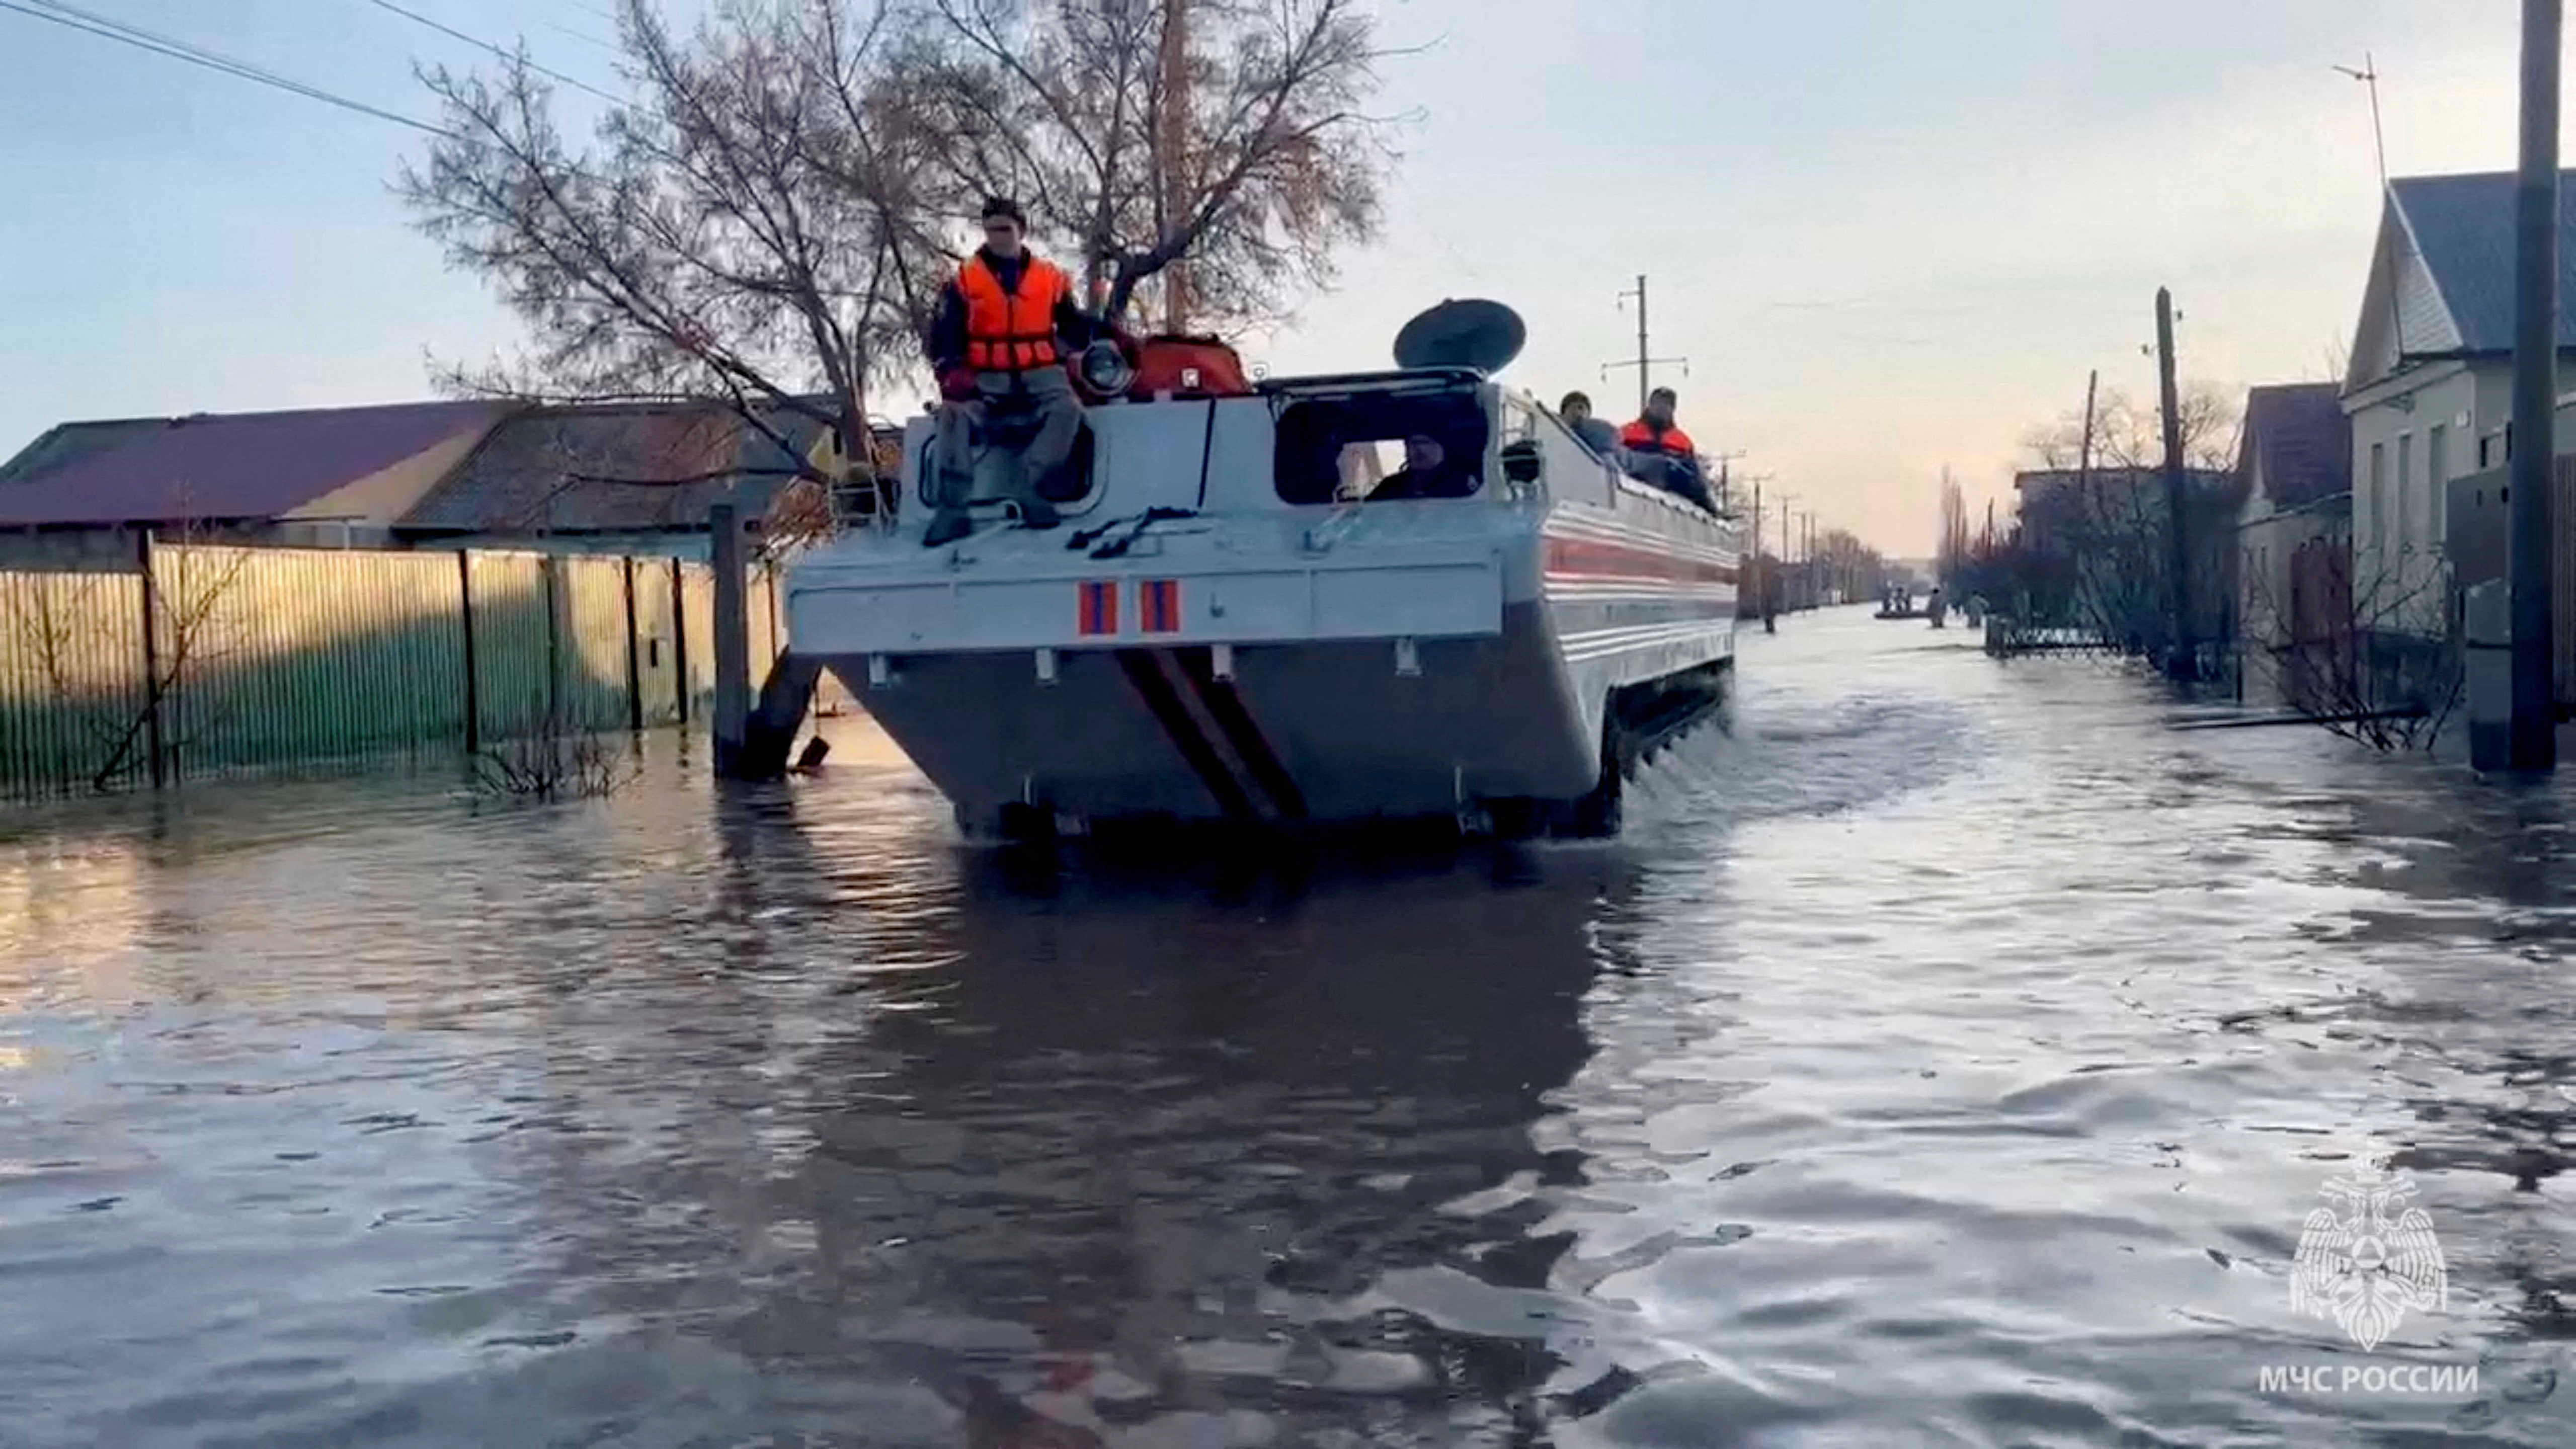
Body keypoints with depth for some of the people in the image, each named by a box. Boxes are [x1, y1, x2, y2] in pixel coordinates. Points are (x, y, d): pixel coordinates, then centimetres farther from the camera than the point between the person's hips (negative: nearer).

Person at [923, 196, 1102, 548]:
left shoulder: (1051, 278, 11)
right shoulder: (964, 281, 8)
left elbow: (1073, 328, 16)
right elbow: (945, 335, 2)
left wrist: (1099, 328, -4)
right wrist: (952, 372, -15)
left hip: (1040, 374, 1)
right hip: (987, 377, -1)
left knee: (1067, 409, -31)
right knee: (955, 414, -30)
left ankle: (1028, 488, -36)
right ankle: (953, 507, -34)